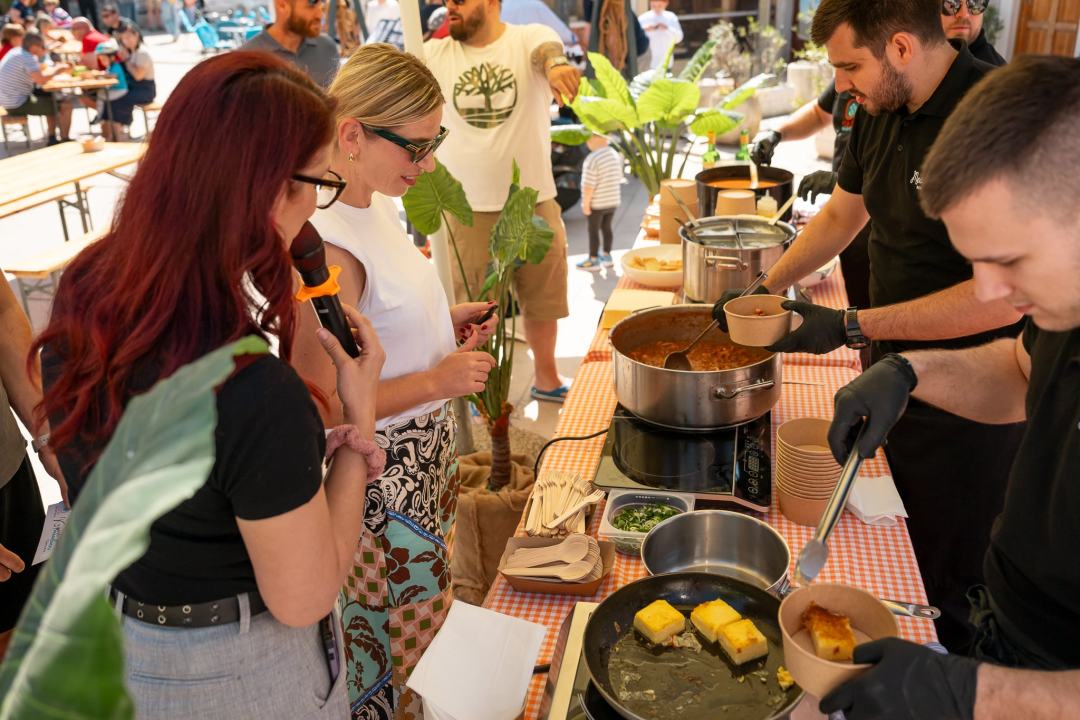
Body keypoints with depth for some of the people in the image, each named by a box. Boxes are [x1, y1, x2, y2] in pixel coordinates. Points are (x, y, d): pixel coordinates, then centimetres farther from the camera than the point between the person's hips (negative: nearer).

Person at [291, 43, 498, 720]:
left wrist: (444, 319, 2)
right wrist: (438, 379, -20)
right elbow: (322, 407, -26)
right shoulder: (328, 247, -28)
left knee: (427, 609, 25)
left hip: (426, 447, 9)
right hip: (381, 476, -9)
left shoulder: (377, 201, 1)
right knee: (404, 640, 11)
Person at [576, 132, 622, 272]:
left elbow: (589, 185, -23)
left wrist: (585, 203, -13)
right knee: (607, 228, 18)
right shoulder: (615, 154, 2)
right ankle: (606, 256, 28)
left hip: (597, 203, -7)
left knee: (593, 231, 4)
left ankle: (593, 260, 12)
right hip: (613, 201, 7)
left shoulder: (592, 159, -23)